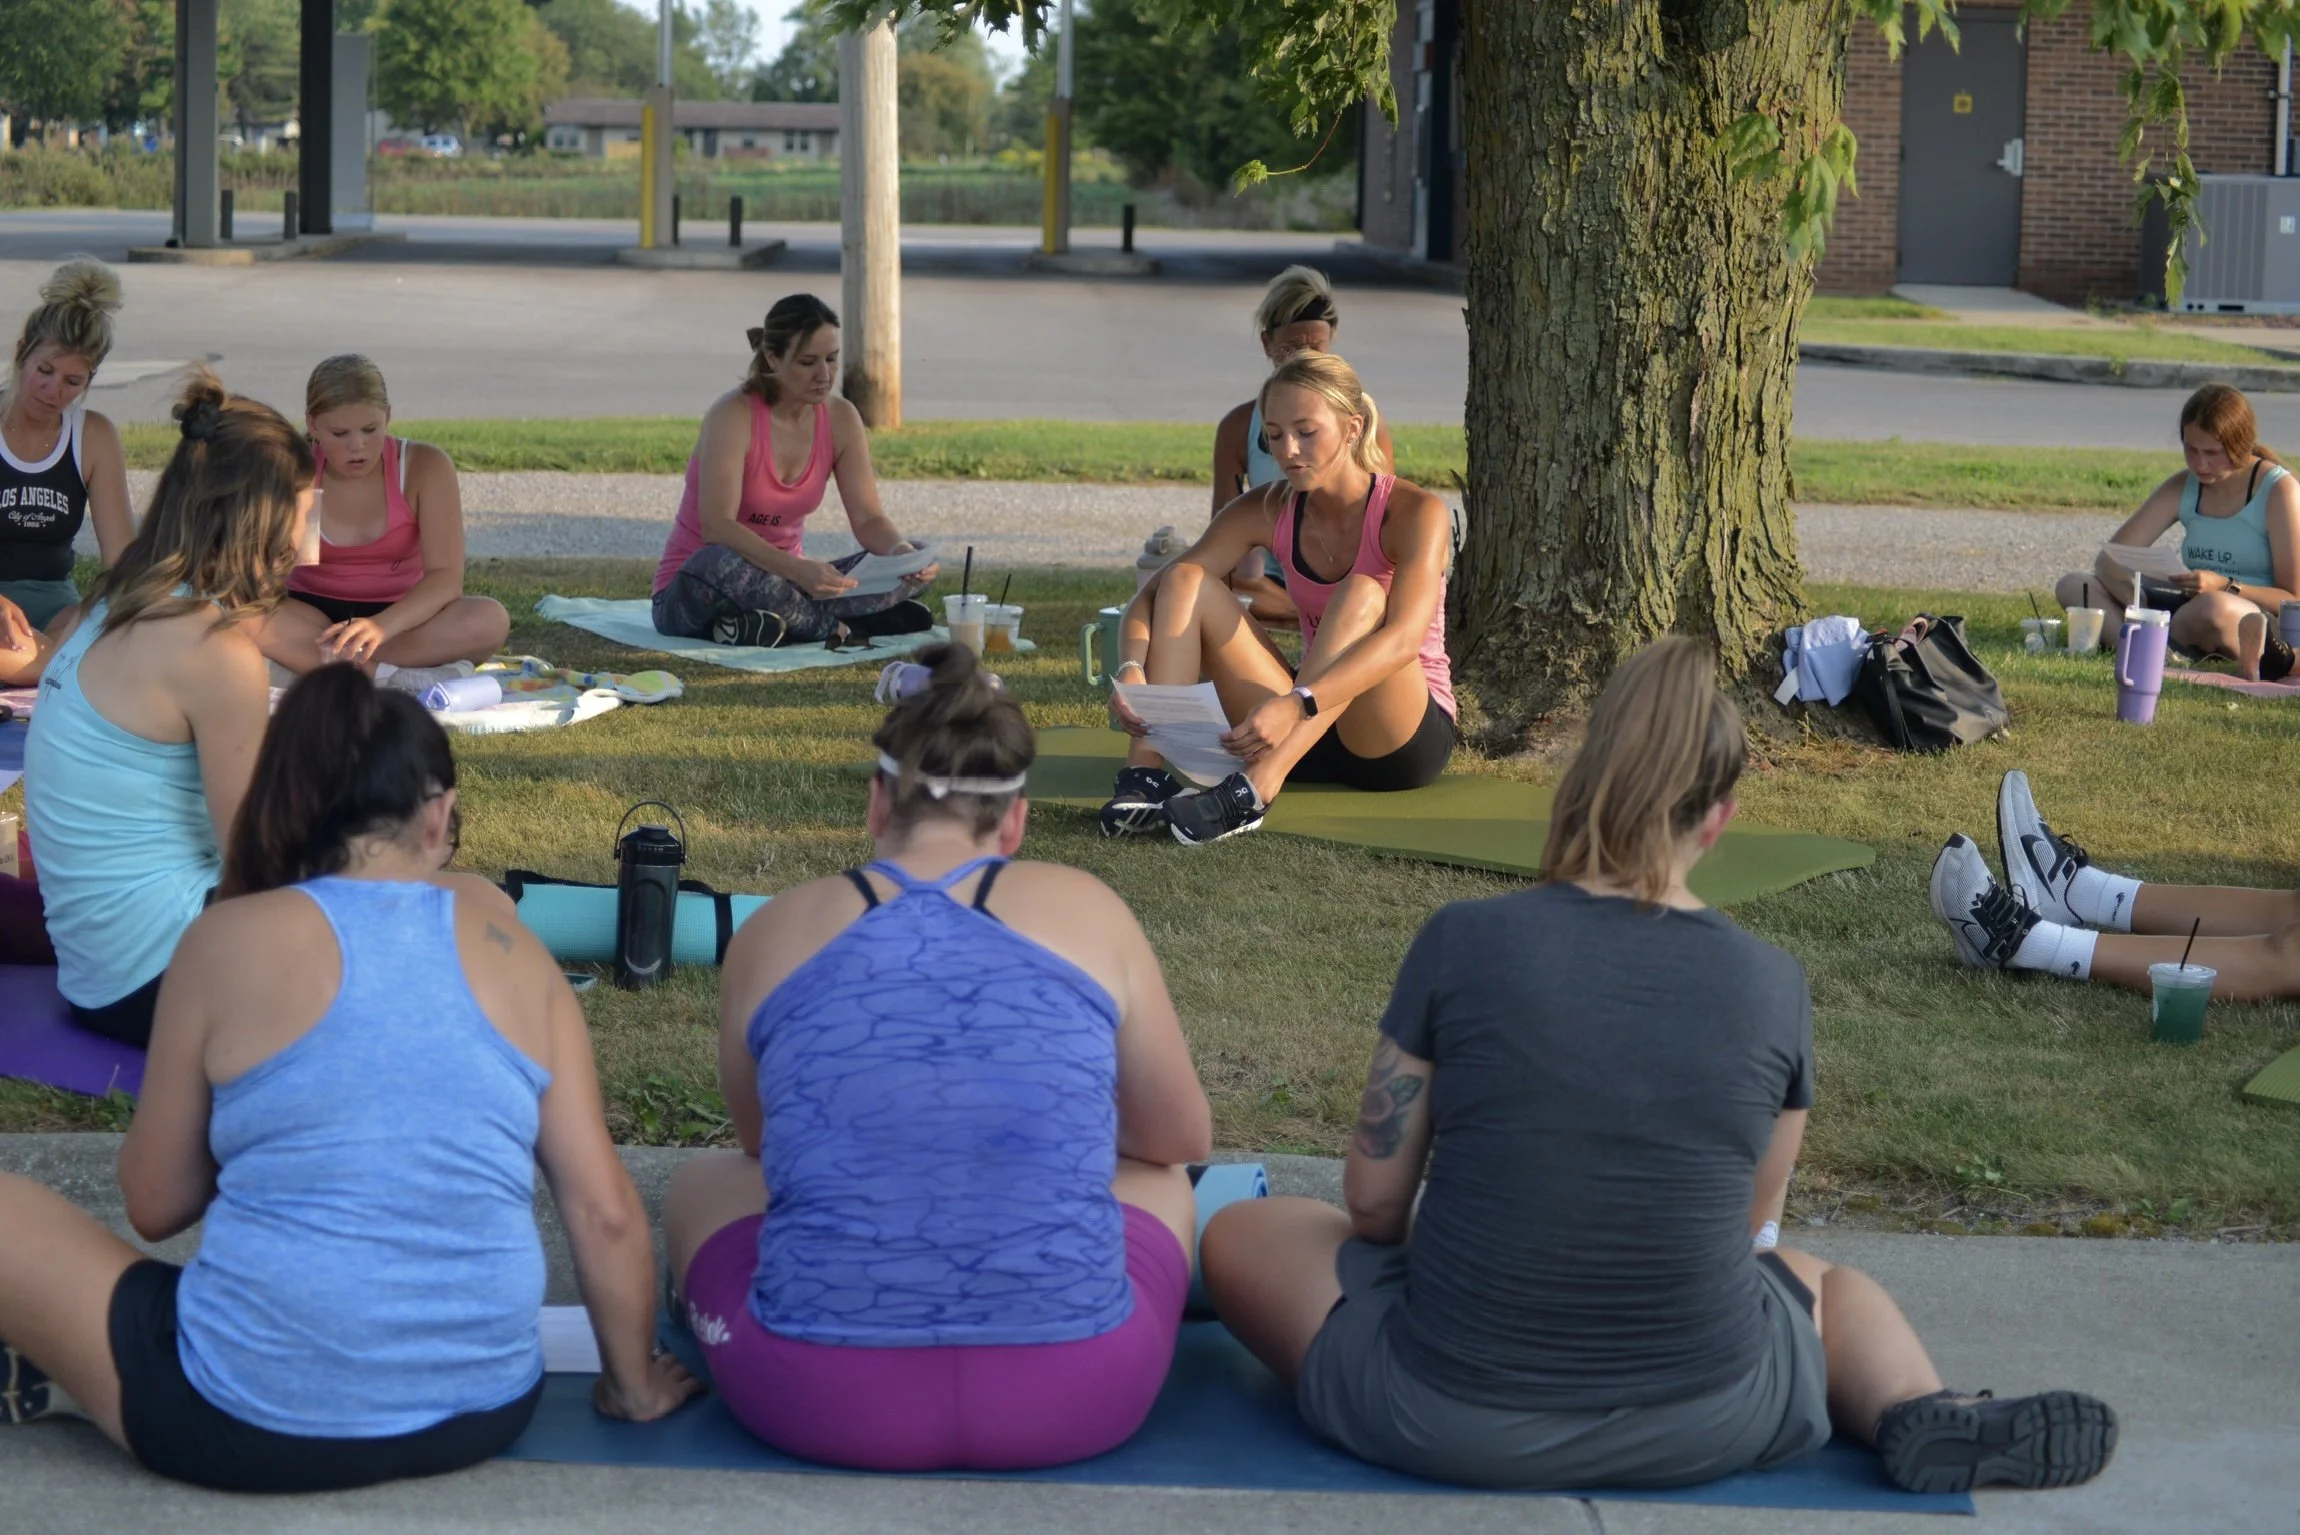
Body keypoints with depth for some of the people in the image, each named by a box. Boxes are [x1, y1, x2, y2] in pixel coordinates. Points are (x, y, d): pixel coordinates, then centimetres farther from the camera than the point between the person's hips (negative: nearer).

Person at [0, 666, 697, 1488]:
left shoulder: (233, 938, -4)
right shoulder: (509, 944, 4)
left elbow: (155, 1204, 4)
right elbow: (605, 1209, 4)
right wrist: (633, 1386, 17)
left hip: (259, 1425, -3)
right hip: (484, 1413, 3)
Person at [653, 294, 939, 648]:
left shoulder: (840, 419, -3)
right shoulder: (734, 415, -20)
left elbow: (868, 519, -6)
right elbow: (716, 526, -31)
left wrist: (902, 552, -31)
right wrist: (798, 569, -46)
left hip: (781, 583, 5)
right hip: (693, 591, -5)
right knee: (722, 564, -42)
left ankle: (783, 623, -22)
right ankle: (845, 626, -26)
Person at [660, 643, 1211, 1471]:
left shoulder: (776, 931, 7)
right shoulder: (1086, 910, 5)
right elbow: (1182, 1137, 19)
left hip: (822, 1398, 0)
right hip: (1072, 1396, 0)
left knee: (700, 1184, 32)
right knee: (1161, 1184, 32)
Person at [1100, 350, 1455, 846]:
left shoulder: (1415, 512, -16)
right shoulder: (1268, 512, -1)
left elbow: (1403, 637, -33)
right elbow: (1156, 593, -6)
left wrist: (1295, 704, -47)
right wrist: (1131, 669, -29)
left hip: (1405, 736, -5)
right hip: (1307, 724, 5)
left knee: (1361, 594, -34)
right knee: (1186, 580, -11)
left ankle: (1255, 788, -49)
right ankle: (1146, 768, -30)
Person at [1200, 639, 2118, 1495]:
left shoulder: (1464, 943, -10)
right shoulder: (1773, 986, -6)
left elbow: (1374, 1198, 0)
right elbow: (1747, 1224, 9)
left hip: (1457, 1416, 2)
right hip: (1706, 1425, -1)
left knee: (1240, 1234, 27)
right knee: (1832, 1286, 32)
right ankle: (1923, 1418, 6)